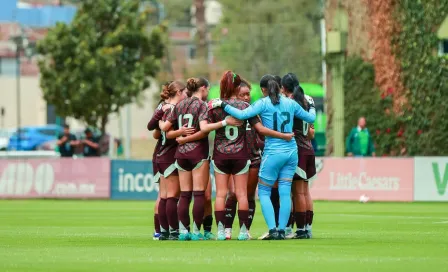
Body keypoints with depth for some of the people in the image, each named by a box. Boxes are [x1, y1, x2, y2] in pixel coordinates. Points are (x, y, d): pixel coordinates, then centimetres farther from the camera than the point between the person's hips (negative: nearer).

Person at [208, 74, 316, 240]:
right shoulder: (290, 103, 7)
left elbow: (242, 115, -18)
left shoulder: (263, 104, -7)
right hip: (291, 152, 5)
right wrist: (311, 106, 38)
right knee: (285, 192, 7)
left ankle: (273, 230, -6)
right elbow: (311, 118, 17)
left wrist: (222, 105, -7)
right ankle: (282, 230, 4)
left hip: (273, 153, -5)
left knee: (264, 192, 5)